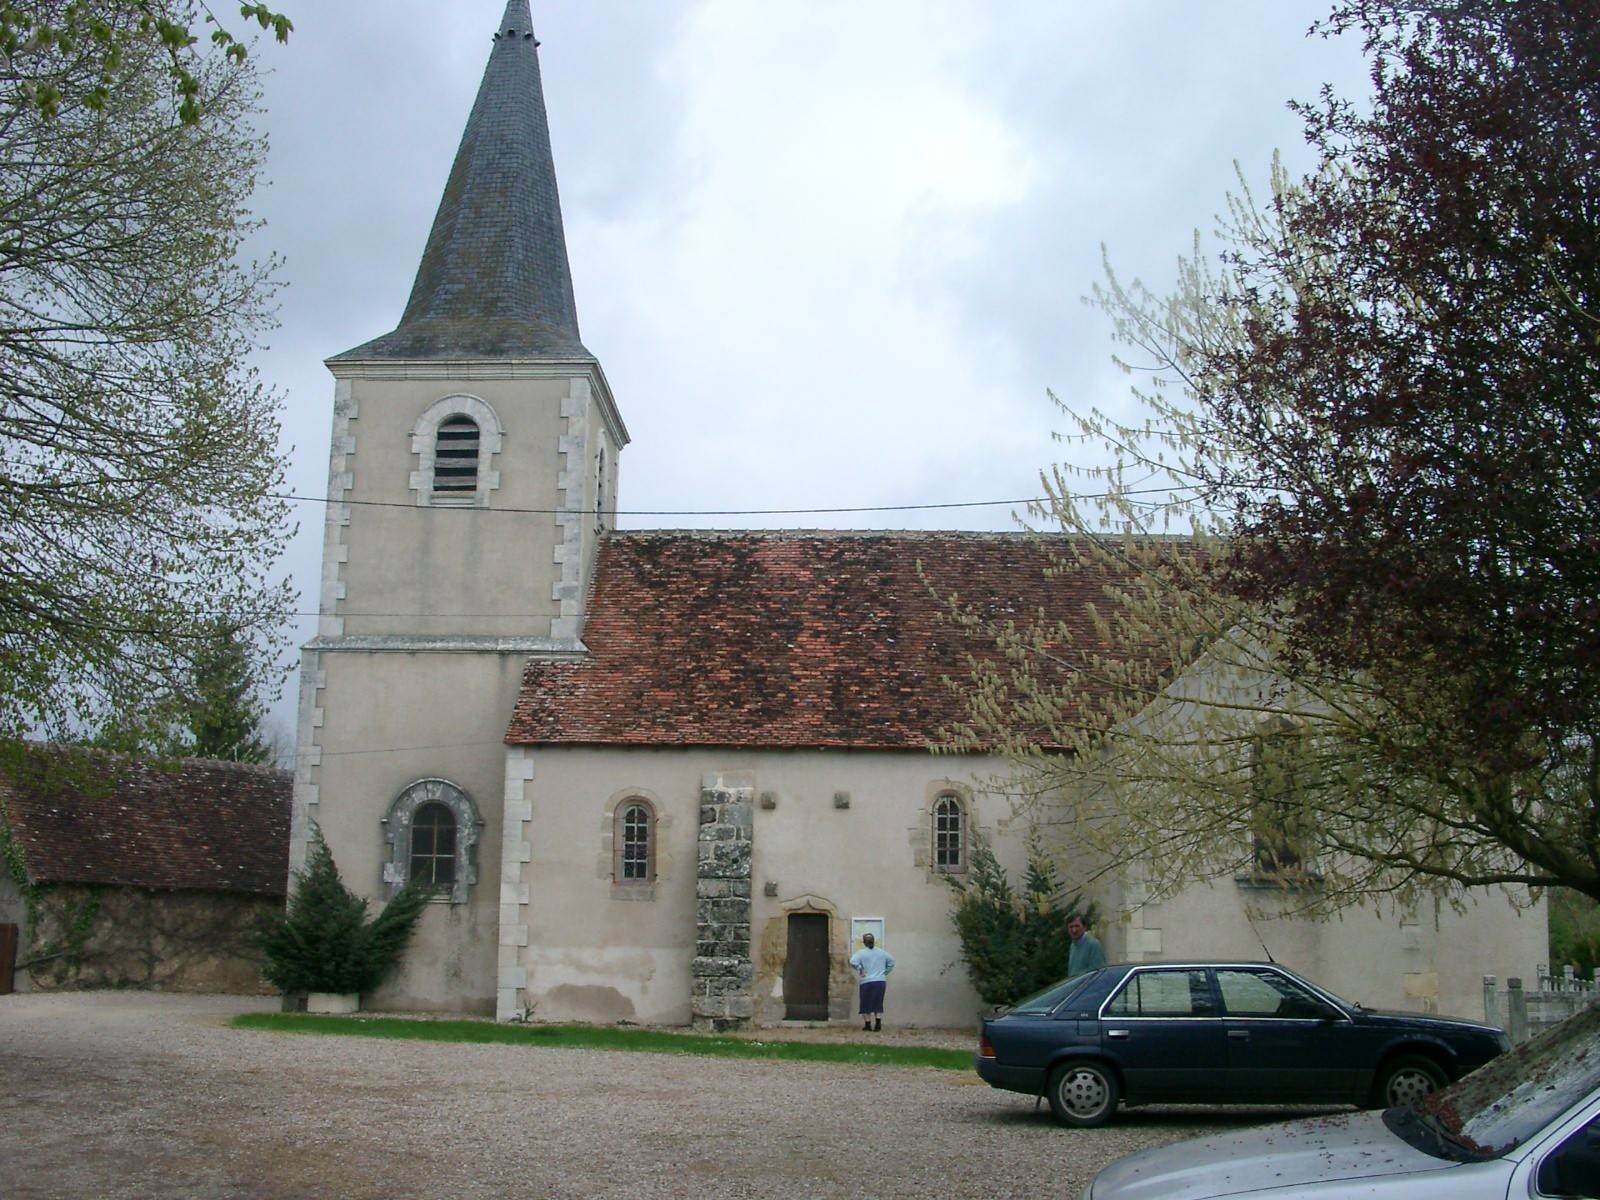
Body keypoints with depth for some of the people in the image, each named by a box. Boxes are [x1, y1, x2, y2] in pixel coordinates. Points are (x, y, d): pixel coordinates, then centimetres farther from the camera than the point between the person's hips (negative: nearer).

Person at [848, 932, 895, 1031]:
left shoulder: (861, 953, -6)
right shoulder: (882, 952, 8)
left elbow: (853, 962, -22)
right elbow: (891, 961, 17)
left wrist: (859, 970, -7)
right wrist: (885, 972, 19)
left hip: (867, 982, -3)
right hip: (881, 981, 4)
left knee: (866, 1004, 9)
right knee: (878, 1003, 12)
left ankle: (867, 1024, 10)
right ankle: (878, 1023, 3)